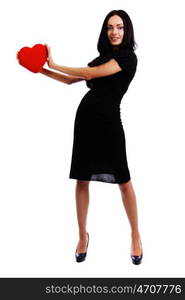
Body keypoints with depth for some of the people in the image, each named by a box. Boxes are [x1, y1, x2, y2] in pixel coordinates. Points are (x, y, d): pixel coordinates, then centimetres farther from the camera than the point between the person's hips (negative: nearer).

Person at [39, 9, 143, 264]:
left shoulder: (128, 56, -4)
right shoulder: (103, 57, 19)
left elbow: (90, 74, -11)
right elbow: (71, 80, 22)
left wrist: (54, 65, -3)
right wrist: (42, 70, 13)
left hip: (109, 120, -6)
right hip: (85, 118, 6)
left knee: (123, 181, -1)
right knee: (82, 179, 5)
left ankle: (136, 236, 14)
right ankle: (83, 236, 16)